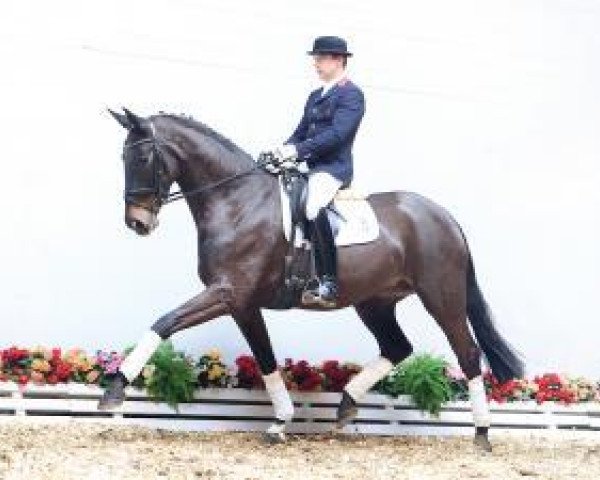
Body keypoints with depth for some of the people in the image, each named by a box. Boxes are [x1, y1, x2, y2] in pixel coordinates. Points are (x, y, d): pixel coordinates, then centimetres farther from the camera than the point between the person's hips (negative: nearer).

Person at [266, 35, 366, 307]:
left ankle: (328, 284, -34)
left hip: (334, 168, -10)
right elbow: (301, 132, 20)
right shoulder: (315, 96, 21)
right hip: (312, 168, 10)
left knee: (314, 210, -35)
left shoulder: (351, 94, -6)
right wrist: (283, 149, -2)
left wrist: (298, 150, -23)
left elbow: (337, 133, -18)